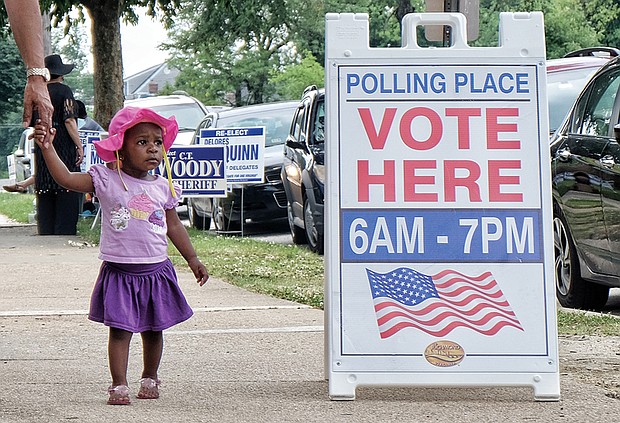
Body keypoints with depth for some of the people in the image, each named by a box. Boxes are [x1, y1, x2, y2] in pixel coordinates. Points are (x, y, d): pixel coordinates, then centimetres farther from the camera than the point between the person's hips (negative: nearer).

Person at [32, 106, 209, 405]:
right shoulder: (107, 180, -6)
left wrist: (192, 259, 16)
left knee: (153, 329, 12)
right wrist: (47, 147, -25)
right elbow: (66, 178, -15)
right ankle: (119, 385, 0)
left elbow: (174, 226, 15)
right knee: (120, 329, -5)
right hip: (119, 271, -3)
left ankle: (150, 378, 30)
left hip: (156, 270, 3)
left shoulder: (163, 187, 4)